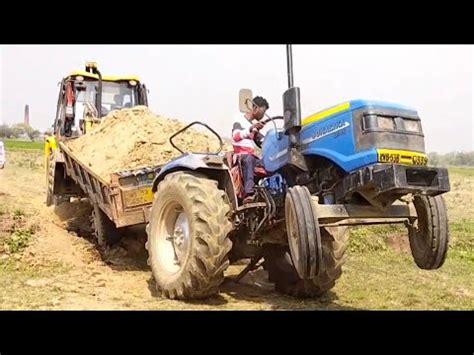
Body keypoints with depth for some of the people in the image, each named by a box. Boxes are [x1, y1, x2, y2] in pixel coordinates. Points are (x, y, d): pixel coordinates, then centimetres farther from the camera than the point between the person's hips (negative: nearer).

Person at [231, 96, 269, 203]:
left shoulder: (254, 126, 25)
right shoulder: (239, 119, 2)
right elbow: (236, 136, -17)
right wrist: (251, 128, -31)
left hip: (253, 157, 8)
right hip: (240, 156, -8)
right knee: (248, 158, -40)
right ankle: (248, 193, -57)